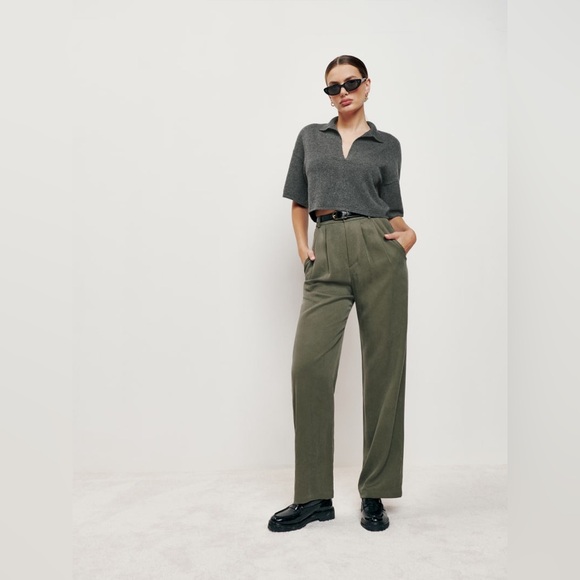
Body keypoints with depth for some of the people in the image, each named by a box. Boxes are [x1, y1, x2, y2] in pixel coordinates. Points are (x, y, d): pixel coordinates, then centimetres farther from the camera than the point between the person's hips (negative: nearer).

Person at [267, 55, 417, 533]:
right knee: (308, 366, -10)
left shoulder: (387, 145, 16)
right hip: (328, 256, 1)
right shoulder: (311, 137, 19)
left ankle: (374, 494, 14)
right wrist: (302, 246, 4)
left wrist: (409, 234, -3)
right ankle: (314, 496, 4)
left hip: (378, 253, 0)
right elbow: (299, 202, 20)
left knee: (384, 369, -1)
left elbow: (393, 211, 17)